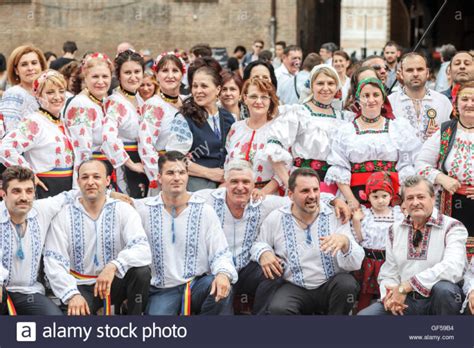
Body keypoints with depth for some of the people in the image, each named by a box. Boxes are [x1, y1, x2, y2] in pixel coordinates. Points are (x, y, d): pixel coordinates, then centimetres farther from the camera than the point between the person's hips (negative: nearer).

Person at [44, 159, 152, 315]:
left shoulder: (123, 210, -4)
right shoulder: (63, 216, -1)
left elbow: (142, 249, -19)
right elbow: (54, 262, -7)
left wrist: (113, 266, -38)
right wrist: (72, 294, -23)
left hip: (115, 283, 2)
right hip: (82, 287, -2)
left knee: (141, 271, -28)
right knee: (75, 312, -33)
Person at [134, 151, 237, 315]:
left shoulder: (204, 210, 3)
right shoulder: (144, 209, 4)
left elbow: (220, 254, -1)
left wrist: (223, 273, -22)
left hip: (198, 284, 1)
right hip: (162, 290, -1)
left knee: (222, 288, -32)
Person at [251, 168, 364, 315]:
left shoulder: (335, 216, -3)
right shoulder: (274, 219, 1)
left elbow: (355, 263, -11)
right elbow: (258, 245, 18)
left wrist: (345, 242, -33)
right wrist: (263, 253, -6)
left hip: (330, 286, 1)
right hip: (295, 289, -1)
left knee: (347, 284, -31)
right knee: (277, 308, -33)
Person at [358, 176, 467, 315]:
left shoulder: (452, 227, -5)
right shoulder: (395, 230, 12)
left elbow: (453, 269, -23)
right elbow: (388, 273, 12)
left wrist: (405, 286, -25)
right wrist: (390, 295, -14)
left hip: (438, 299, -3)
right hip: (404, 301, 3)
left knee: (444, 288, -37)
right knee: (364, 314, -20)